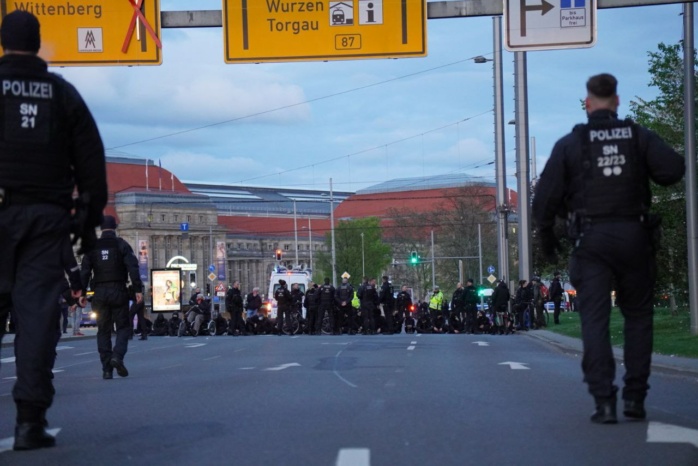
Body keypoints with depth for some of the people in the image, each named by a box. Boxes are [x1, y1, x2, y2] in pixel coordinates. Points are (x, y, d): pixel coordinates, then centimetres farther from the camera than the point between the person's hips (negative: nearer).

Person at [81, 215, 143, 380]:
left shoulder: (92, 247, 8)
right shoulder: (121, 245, 1)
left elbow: (85, 272, 4)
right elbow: (133, 268, -9)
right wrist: (138, 289, -10)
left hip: (99, 293, 3)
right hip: (118, 291, -2)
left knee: (103, 330, 7)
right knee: (124, 326, 6)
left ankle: (106, 369, 3)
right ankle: (117, 356, -18)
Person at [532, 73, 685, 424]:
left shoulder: (569, 144, 2)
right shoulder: (639, 136, 4)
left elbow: (545, 197, -2)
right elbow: (673, 170, -10)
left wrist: (547, 238, 12)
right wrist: (641, 169, 10)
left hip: (591, 239, -1)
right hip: (634, 236, 1)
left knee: (594, 320, 0)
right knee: (637, 316, 12)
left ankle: (604, 401, -8)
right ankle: (635, 397, 8)